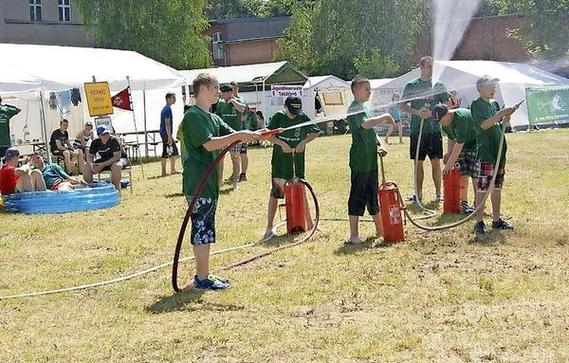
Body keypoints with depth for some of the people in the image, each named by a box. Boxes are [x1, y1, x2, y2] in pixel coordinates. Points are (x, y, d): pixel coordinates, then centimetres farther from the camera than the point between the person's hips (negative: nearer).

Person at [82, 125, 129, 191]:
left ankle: (116, 190, -30)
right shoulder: (95, 142, -7)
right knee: (86, 168, -13)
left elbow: (117, 156, -28)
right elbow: (90, 155, 0)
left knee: (116, 166, -42)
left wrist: (103, 164, -35)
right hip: (105, 160, 5)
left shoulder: (114, 140, -24)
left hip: (121, 159, -5)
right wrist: (91, 164, -24)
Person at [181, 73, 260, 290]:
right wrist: (239, 136, -23)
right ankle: (202, 279, -1)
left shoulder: (212, 118, 17)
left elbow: (231, 136, 10)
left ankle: (203, 274, 20)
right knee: (202, 228, -6)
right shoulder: (193, 116, -13)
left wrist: (253, 135, -7)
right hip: (198, 182, -10)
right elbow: (209, 143, -23)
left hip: (209, 182, 10)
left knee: (205, 229, 13)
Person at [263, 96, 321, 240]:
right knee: (275, 193, 0)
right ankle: (269, 227, 5)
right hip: (279, 162, -1)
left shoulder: (303, 118, 1)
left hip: (297, 162, 1)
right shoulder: (278, 117, -3)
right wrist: (281, 143, -20)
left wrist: (304, 142, -9)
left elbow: (315, 132, 5)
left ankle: (309, 222, 18)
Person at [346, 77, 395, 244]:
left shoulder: (363, 107, 17)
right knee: (357, 196, -5)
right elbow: (365, 124, -33)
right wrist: (385, 117, -22)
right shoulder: (354, 108, -13)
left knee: (373, 195, 17)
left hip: (370, 160, 9)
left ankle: (380, 230, 27)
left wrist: (380, 145, 8)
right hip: (360, 161, -9)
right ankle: (354, 235, -1)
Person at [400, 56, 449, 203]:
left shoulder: (439, 85, 5)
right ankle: (418, 193, 15)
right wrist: (417, 112, -12)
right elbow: (403, 105, 4)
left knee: (436, 162, -1)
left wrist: (432, 113, -14)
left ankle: (439, 193, 5)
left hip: (434, 130, 0)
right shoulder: (411, 86, 5)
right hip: (417, 130, 1)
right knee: (418, 163, 7)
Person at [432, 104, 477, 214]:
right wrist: (449, 152, -9)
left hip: (476, 142, -8)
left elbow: (459, 144, -31)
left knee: (475, 174, -13)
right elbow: (451, 139, 9)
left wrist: (450, 163, -27)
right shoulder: (445, 123, -6)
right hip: (463, 144, 8)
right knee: (462, 173, 1)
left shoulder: (461, 118, -33)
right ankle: (463, 202, 8)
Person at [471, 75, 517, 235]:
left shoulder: (495, 104, 14)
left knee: (497, 187, 12)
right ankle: (479, 222, -2)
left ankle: (496, 219, 19)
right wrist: (501, 113, -21)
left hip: (499, 151, 7)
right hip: (485, 153, -7)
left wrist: (506, 117, -2)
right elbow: (484, 125, -19)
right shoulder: (476, 104, -7)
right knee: (482, 189, -5)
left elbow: (499, 124, 16)